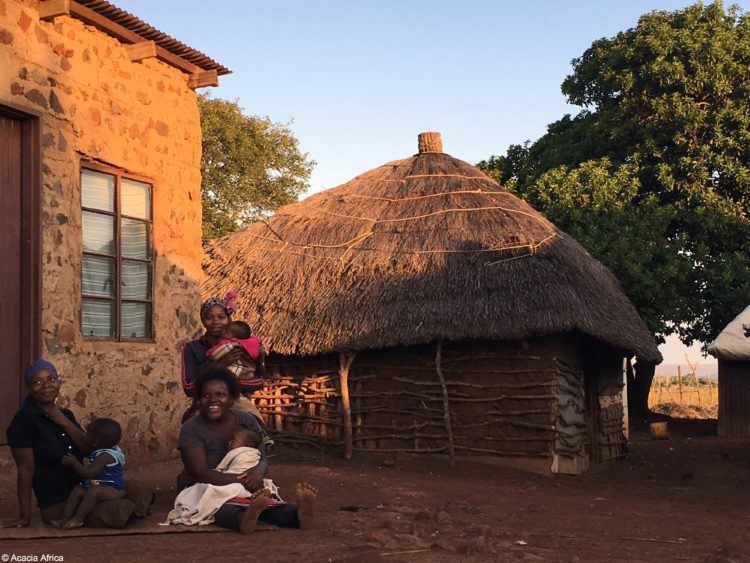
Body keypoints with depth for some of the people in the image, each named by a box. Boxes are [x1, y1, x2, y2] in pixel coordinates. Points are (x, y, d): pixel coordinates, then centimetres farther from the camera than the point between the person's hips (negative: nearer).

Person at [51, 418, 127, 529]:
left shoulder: (105, 456, -22)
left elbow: (89, 473, -27)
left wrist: (74, 462, -17)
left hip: (113, 490, -11)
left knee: (94, 491, -35)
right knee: (77, 490, 2)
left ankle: (78, 518, -28)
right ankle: (66, 517, -7)